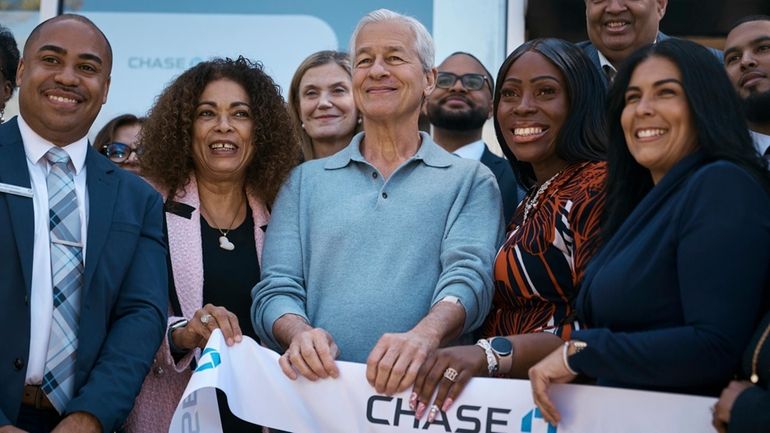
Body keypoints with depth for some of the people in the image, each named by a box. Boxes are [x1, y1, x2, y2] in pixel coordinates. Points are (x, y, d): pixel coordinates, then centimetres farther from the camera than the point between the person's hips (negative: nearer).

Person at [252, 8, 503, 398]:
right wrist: (300, 333, -13)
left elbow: (468, 276, -3)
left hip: (424, 393, -2)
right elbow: (276, 288, 10)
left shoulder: (470, 181, 10)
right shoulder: (305, 181, 16)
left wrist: (425, 335, -24)